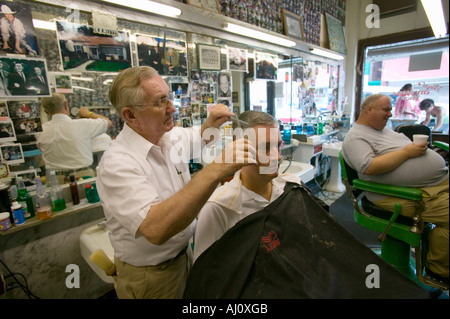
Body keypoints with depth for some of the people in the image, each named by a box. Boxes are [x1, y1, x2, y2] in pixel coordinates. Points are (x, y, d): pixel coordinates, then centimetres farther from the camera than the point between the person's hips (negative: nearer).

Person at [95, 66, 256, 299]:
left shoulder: (172, 137, -6)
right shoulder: (116, 164, -29)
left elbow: (198, 138, 15)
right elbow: (155, 229, -41)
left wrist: (211, 125, -9)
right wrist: (216, 170, -46)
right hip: (149, 277, -6)